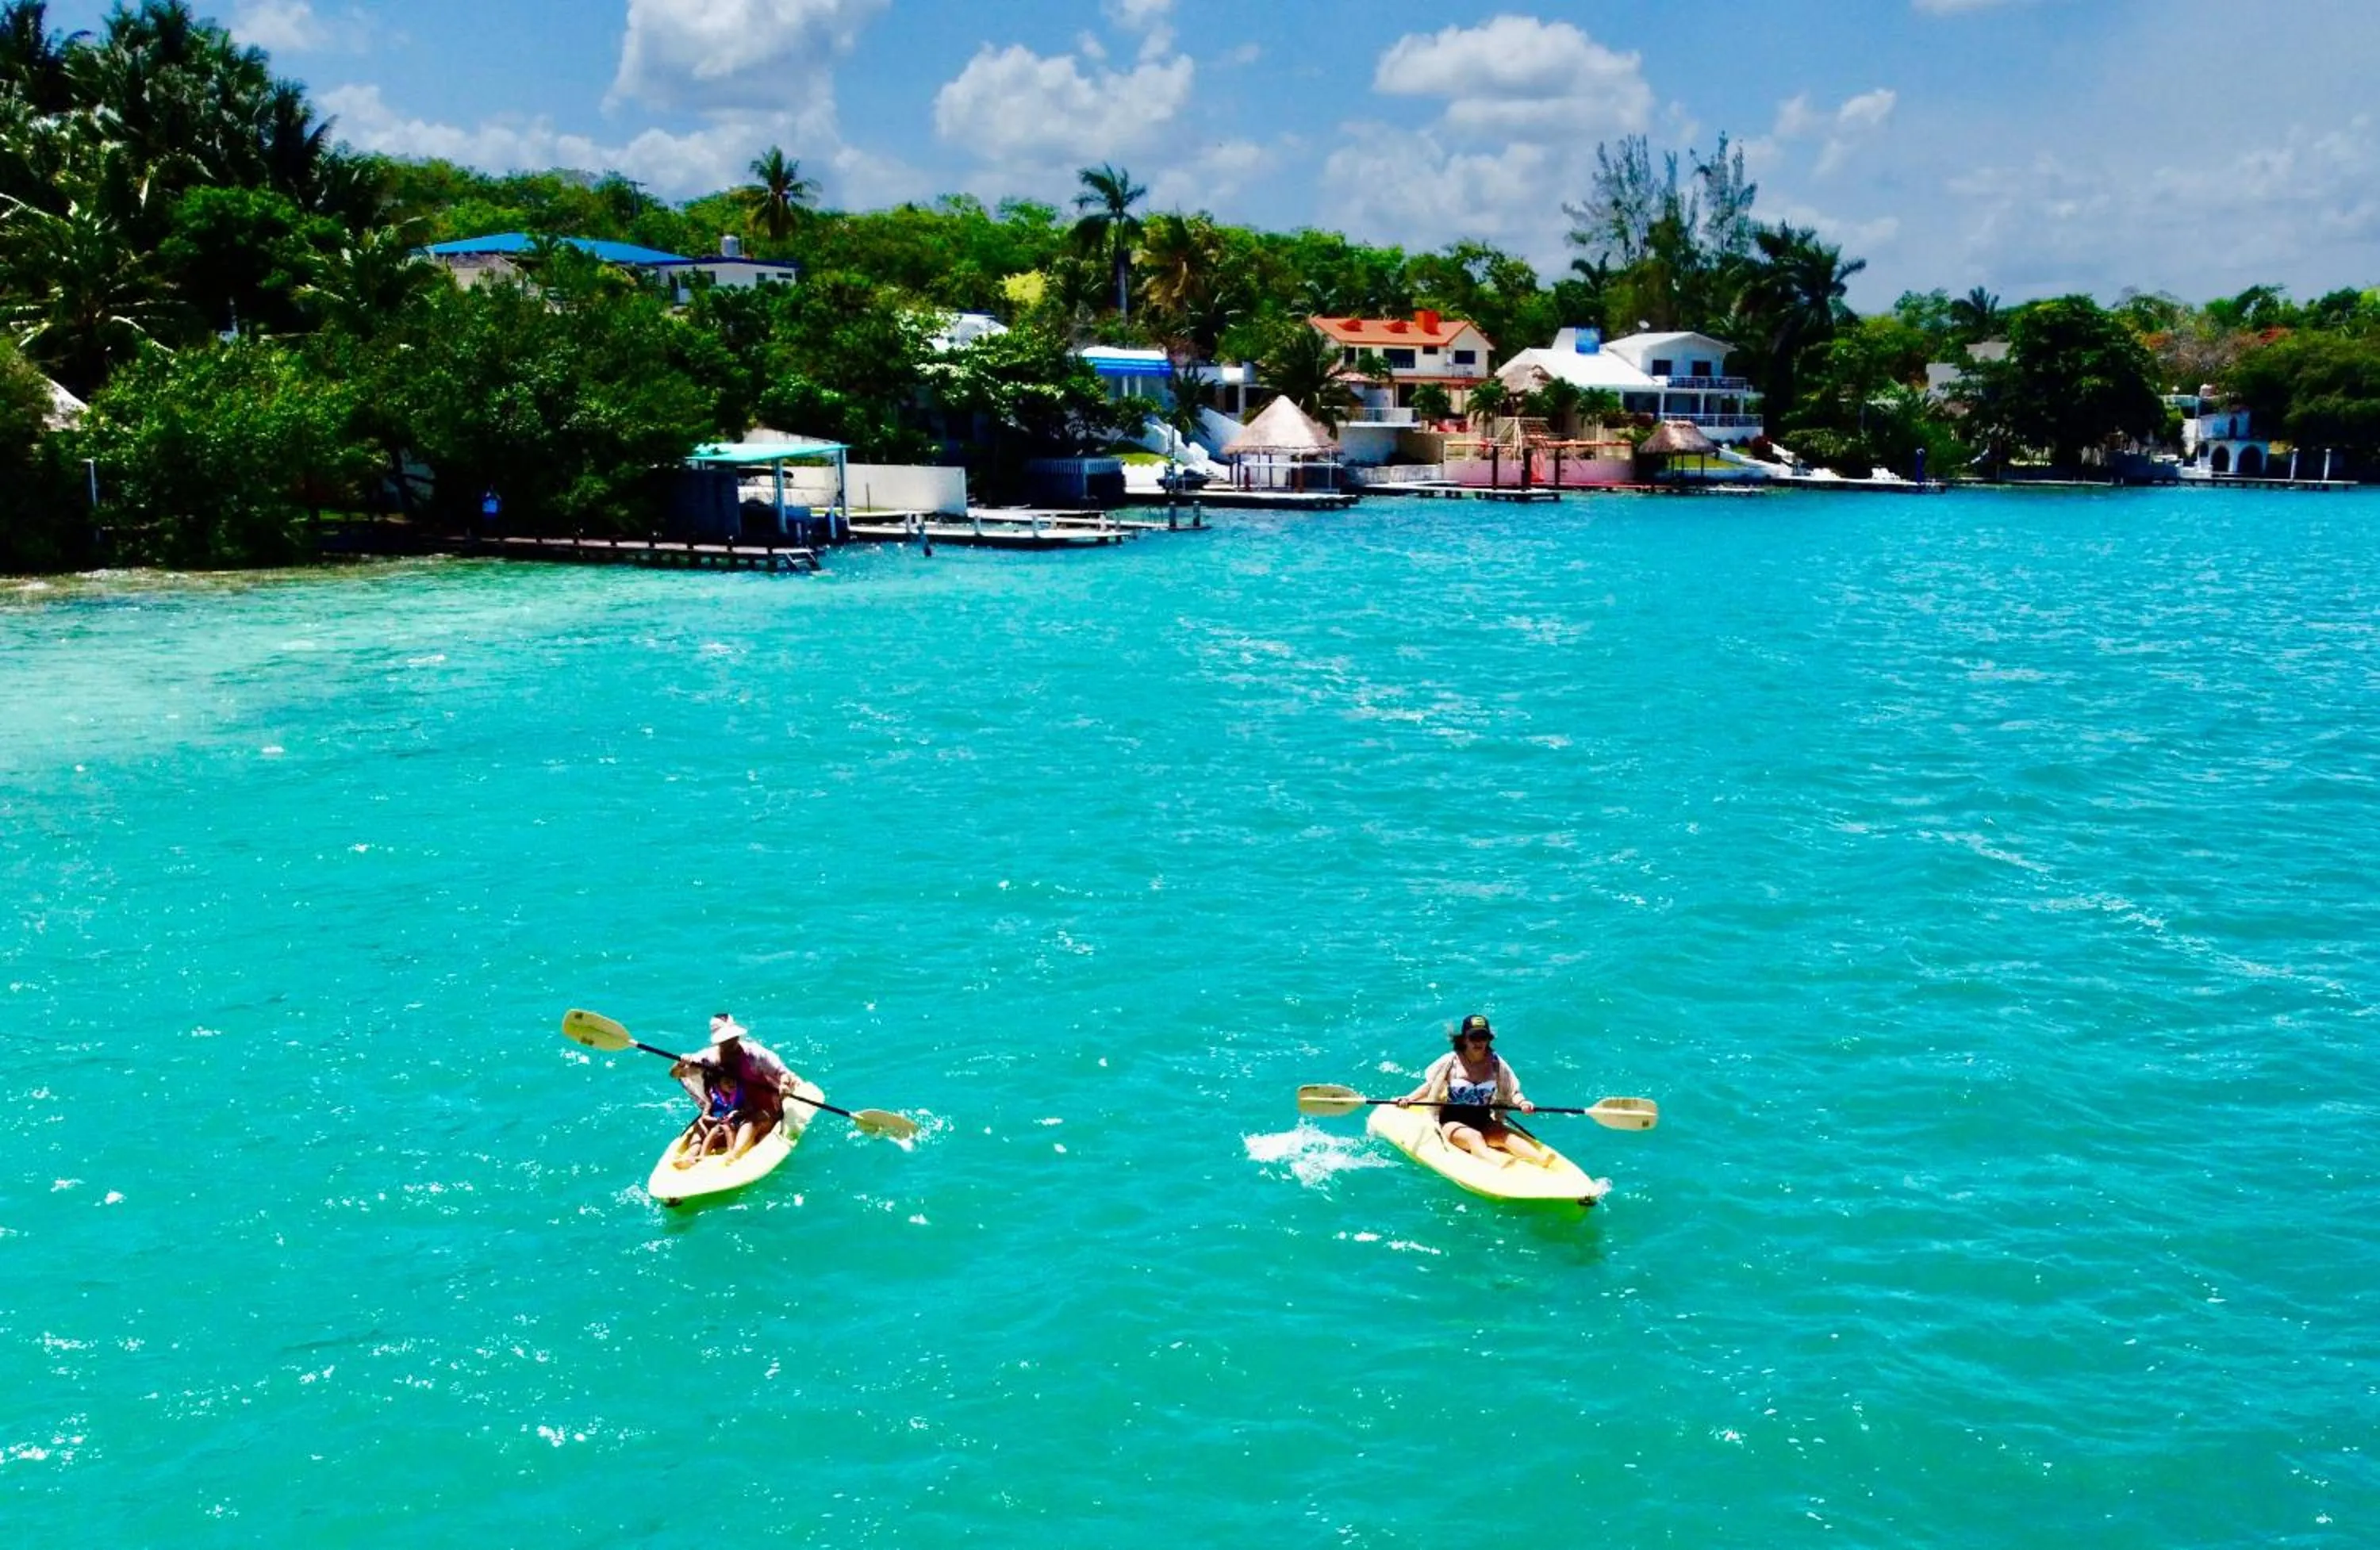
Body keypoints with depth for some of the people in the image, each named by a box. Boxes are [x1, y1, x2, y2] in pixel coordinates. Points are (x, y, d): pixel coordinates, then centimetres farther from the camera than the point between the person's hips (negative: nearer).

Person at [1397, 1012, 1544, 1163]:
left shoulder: (1495, 1062, 3)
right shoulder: (1451, 1061, -3)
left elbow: (1512, 1091, 4)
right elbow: (1429, 1085, 6)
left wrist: (1522, 1103, -17)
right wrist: (1408, 1099, -9)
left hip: (1485, 1124, 3)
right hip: (1452, 1122, -3)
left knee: (1509, 1137, -25)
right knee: (1474, 1137, -34)